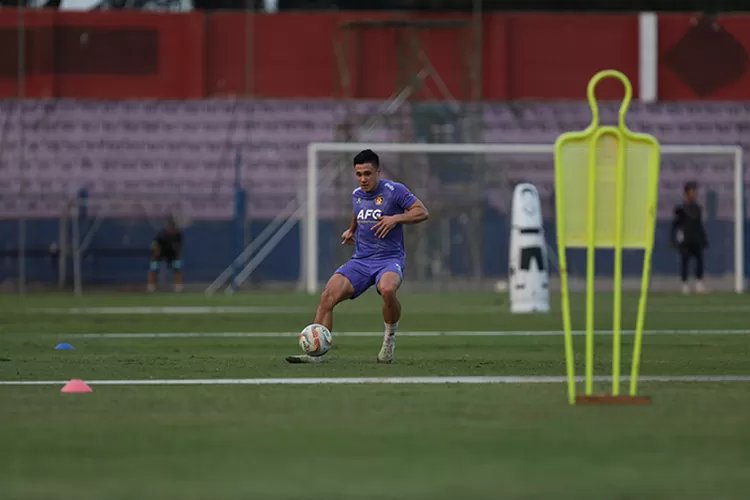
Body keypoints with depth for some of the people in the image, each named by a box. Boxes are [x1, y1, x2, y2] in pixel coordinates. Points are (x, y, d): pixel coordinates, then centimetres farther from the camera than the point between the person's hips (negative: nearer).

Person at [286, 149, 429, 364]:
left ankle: (390, 337, -11)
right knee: (328, 295, -17)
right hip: (361, 261, 5)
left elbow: (422, 212, -8)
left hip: (390, 259, -5)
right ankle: (316, 352, -14)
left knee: (387, 289, -39)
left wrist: (396, 219, -18)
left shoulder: (394, 191, -6)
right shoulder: (356, 195, 12)